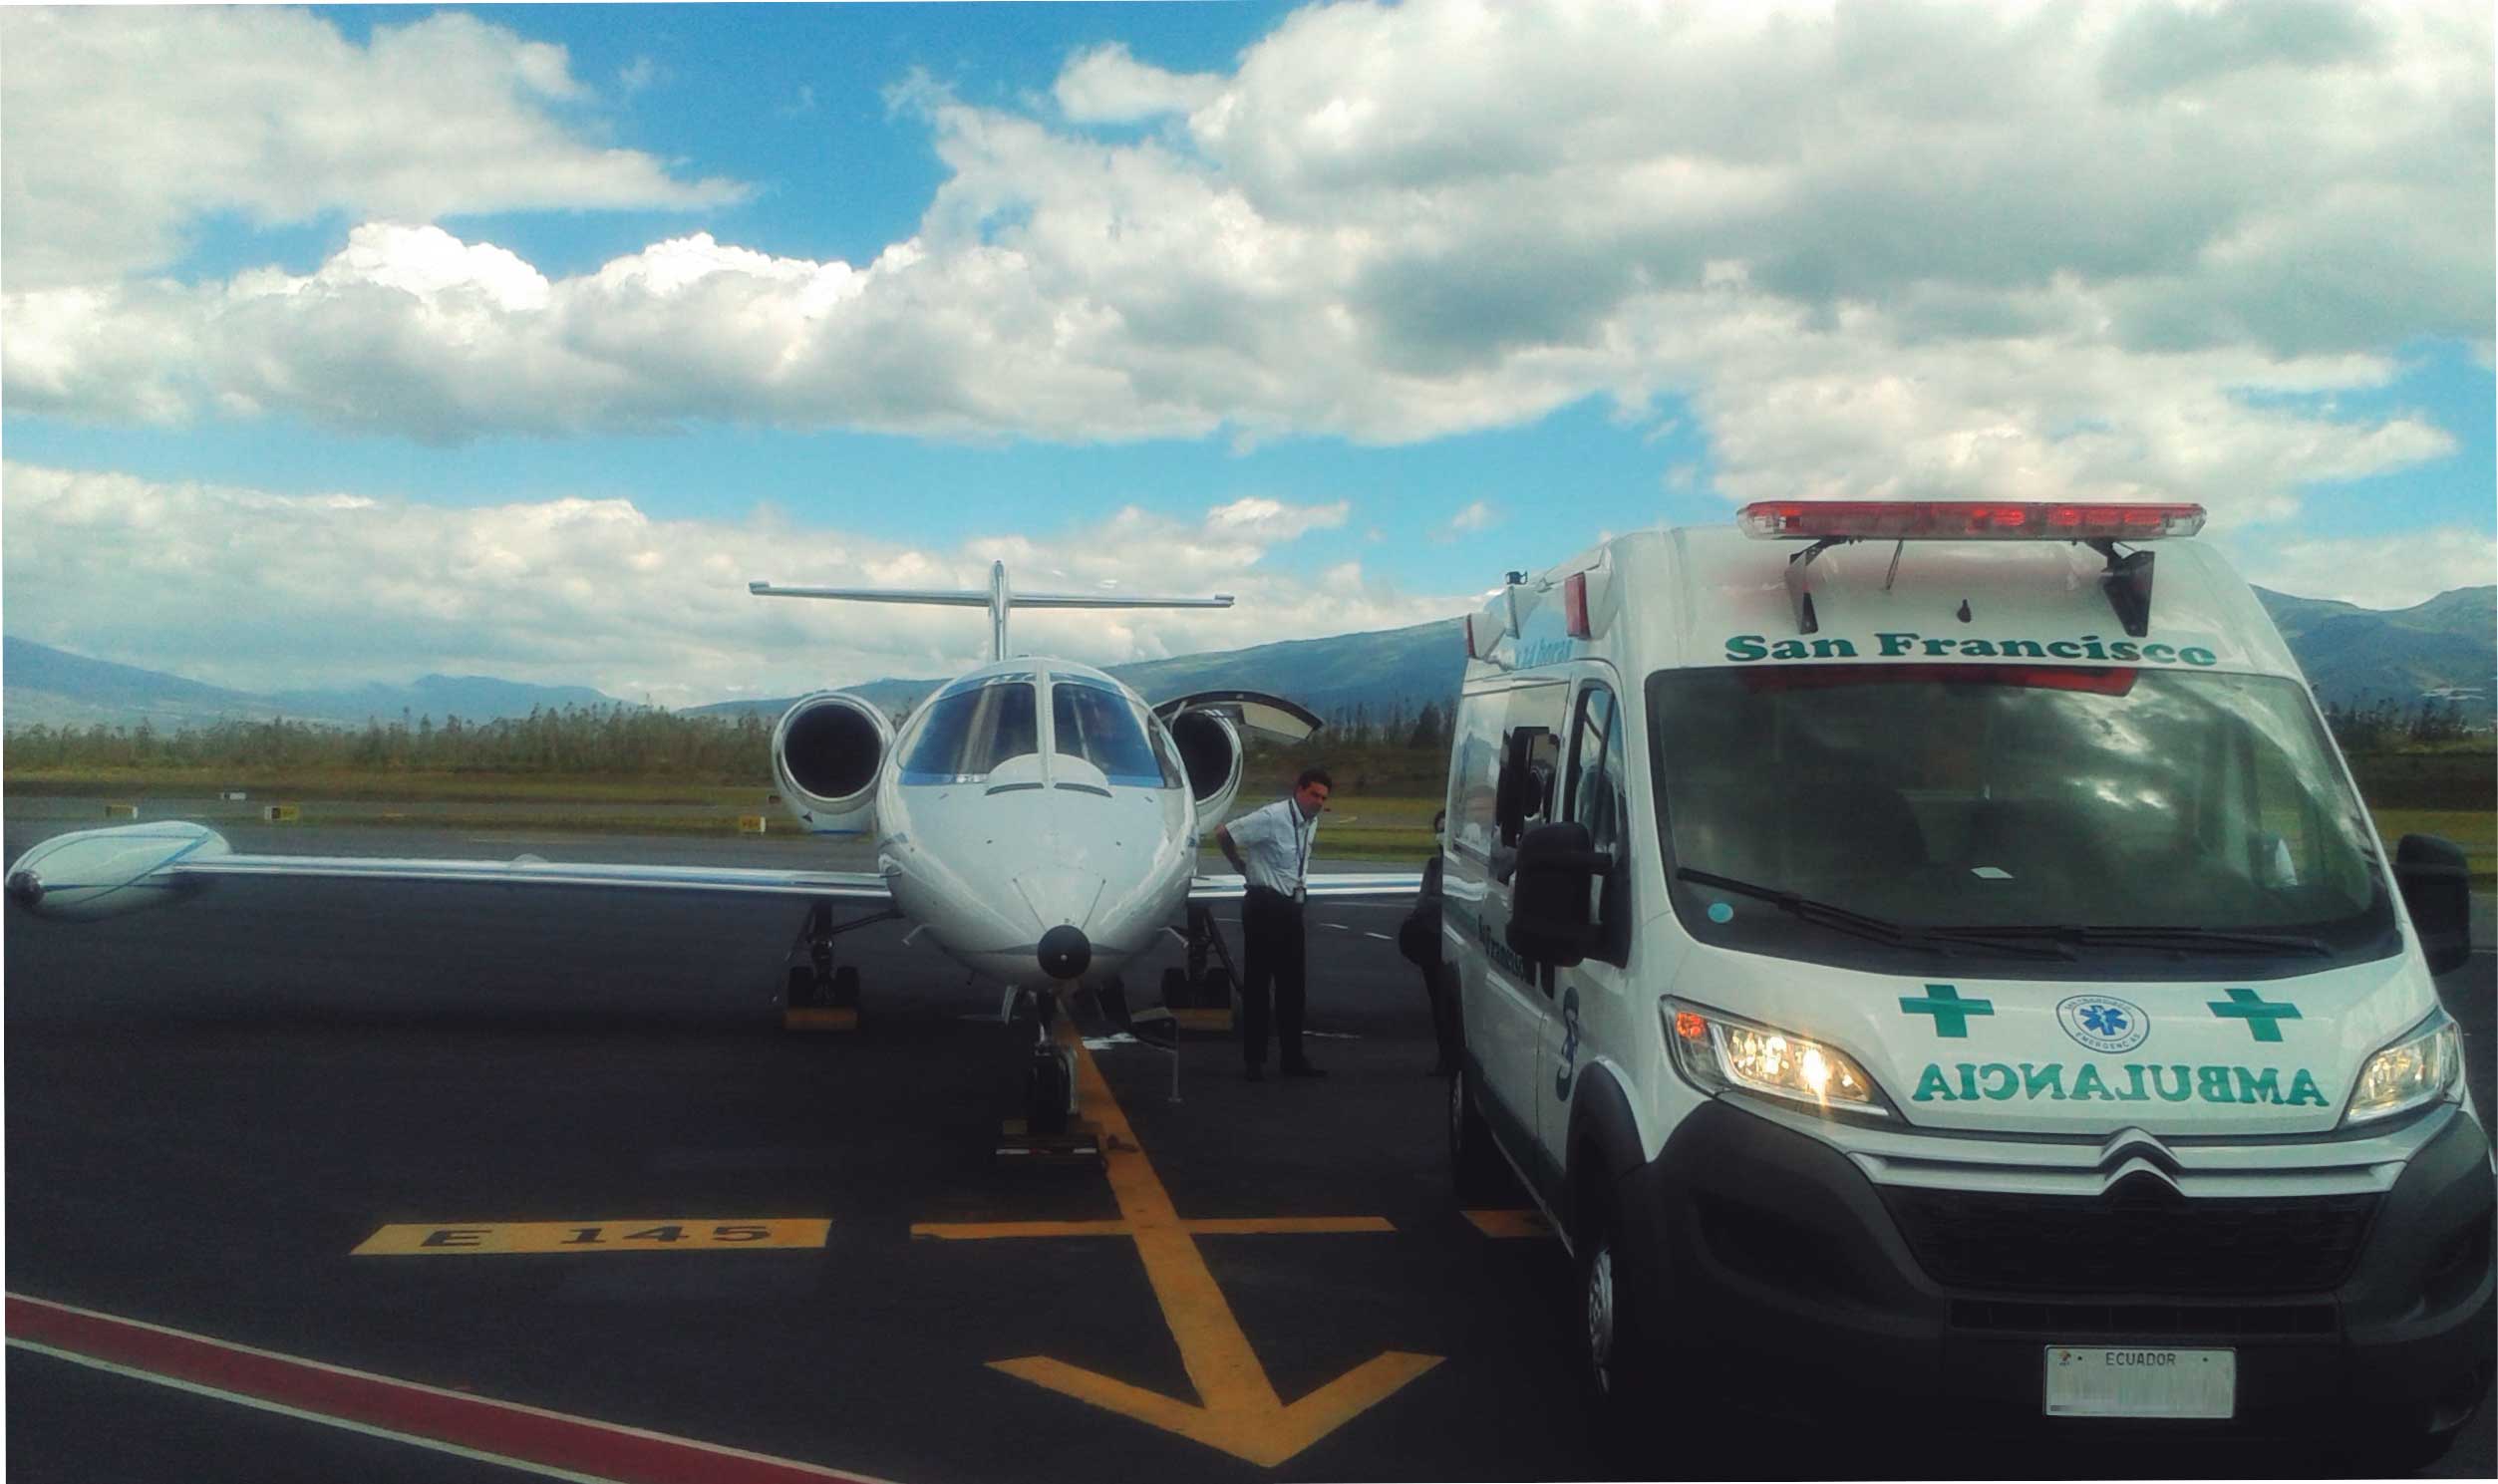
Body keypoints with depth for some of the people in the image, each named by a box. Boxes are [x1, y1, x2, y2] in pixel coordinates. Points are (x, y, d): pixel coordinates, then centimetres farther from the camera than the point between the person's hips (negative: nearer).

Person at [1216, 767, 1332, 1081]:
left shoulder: (1311, 823, 7)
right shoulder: (1272, 818, -18)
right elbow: (1223, 834, -16)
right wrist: (1243, 867, -3)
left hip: (1291, 907, 8)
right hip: (1264, 905, -8)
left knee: (1293, 984, 12)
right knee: (1257, 982, -1)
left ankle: (1293, 1058, 20)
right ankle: (1255, 1060, 6)